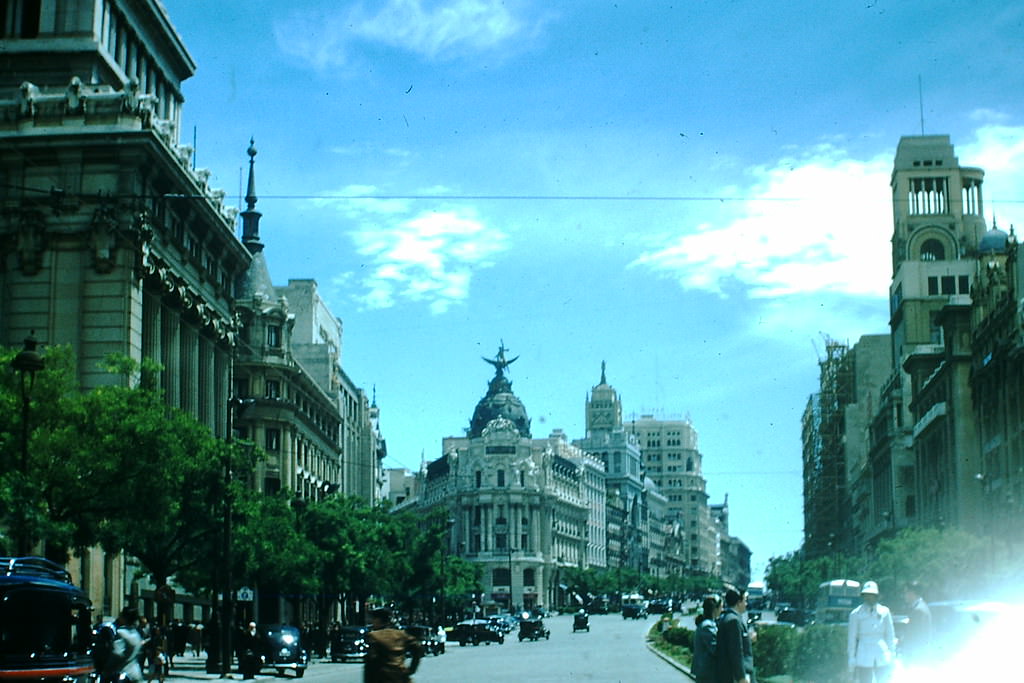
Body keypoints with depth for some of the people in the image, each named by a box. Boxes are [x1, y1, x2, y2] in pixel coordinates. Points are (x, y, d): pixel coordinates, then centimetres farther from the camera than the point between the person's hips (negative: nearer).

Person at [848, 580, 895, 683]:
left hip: (882, 657, 2)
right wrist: (852, 658, 0)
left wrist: (890, 654, 8)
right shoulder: (856, 614, 2)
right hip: (864, 656, -2)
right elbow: (851, 637, 3)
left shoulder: (884, 612, 7)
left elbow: (890, 634, 13)